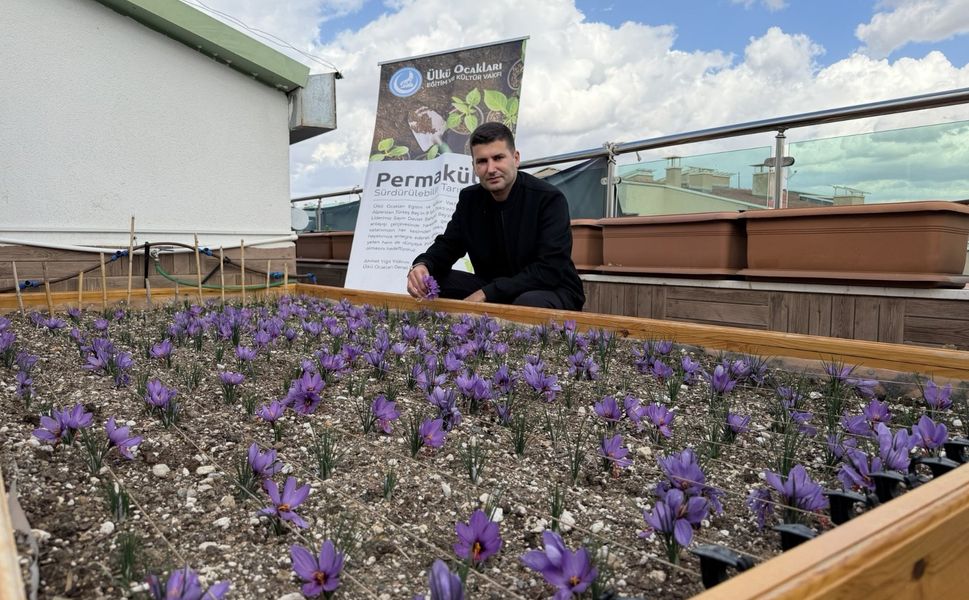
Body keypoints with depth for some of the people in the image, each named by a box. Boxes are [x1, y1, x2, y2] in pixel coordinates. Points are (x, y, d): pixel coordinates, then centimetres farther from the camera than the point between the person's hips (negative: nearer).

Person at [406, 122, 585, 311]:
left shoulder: (549, 199, -17)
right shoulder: (469, 199, 2)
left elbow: (550, 270, -24)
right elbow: (447, 245, 5)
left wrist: (486, 294, -29)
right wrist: (421, 265, -20)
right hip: (492, 292, 5)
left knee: (528, 303, -40)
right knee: (430, 282, -11)